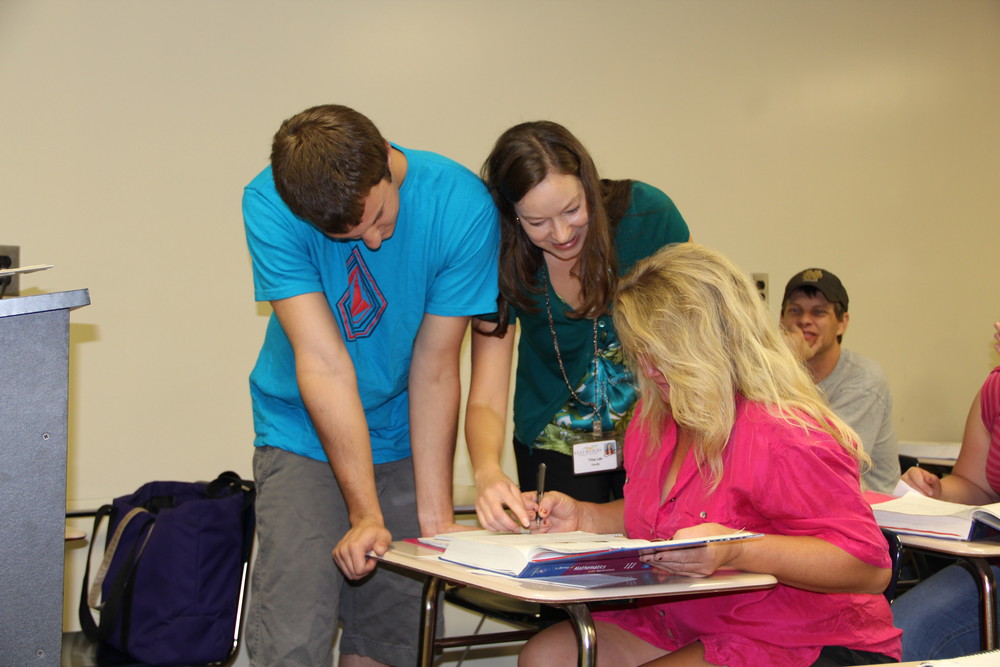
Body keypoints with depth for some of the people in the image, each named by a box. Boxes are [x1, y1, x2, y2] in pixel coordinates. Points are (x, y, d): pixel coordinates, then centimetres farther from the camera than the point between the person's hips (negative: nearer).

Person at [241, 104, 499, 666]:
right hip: (304, 436, -1)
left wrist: (435, 514, -14)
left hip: (403, 436, 1)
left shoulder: (462, 205, -19)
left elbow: (435, 367, -14)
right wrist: (366, 514, -24)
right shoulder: (269, 205, -20)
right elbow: (322, 362, -23)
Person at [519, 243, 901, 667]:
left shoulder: (784, 437, -22)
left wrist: (736, 551, -34)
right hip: (686, 630, 9)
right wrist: (585, 518, 5)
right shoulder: (653, 418, 6)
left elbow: (871, 567, -25)